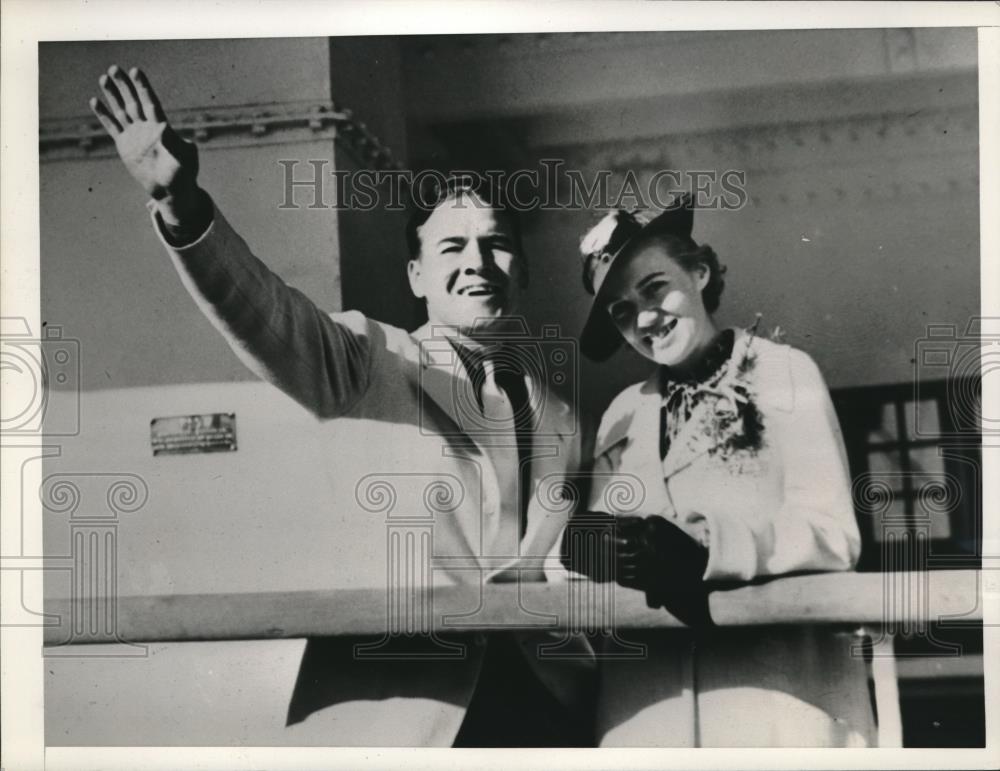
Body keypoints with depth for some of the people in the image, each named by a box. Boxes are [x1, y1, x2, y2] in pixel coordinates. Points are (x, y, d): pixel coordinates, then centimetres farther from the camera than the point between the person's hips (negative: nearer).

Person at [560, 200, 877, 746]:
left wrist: (705, 546, -20)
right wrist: (587, 545, -15)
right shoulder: (621, 414, 20)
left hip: (777, 688, -3)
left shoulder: (786, 373, 8)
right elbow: (597, 542, 10)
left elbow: (832, 530, -3)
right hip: (645, 700, 3)